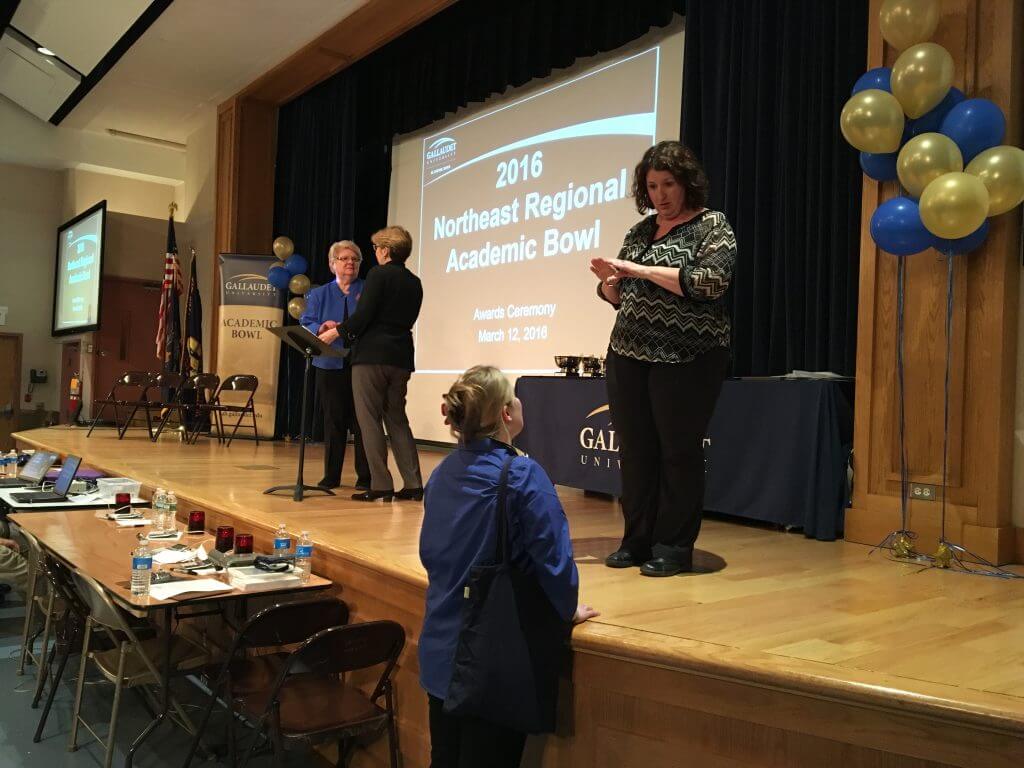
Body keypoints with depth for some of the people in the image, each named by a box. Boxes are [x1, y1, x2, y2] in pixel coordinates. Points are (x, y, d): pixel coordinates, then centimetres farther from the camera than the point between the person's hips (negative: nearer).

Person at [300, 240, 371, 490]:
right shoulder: (319, 294, 15)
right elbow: (306, 324, 5)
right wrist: (323, 328, -17)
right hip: (330, 366, 2)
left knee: (362, 421, -3)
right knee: (333, 421, 4)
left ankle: (365, 477, 4)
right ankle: (331, 475, 13)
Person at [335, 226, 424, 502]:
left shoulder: (379, 274, -8)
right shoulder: (414, 283, 13)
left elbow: (363, 316, -15)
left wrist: (336, 332, -1)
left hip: (371, 356, -7)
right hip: (401, 358, 7)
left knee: (369, 420, 1)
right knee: (397, 419, 14)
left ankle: (381, 486, 0)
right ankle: (413, 484, 10)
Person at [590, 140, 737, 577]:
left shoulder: (711, 226, -2)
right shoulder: (641, 230, 14)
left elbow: (711, 281, -19)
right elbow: (618, 295, 18)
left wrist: (642, 270, -19)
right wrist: (610, 281, -5)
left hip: (686, 358, -6)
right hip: (628, 354, 6)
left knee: (679, 451, 2)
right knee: (635, 450, 8)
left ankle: (674, 549, 13)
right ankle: (637, 541, 20)